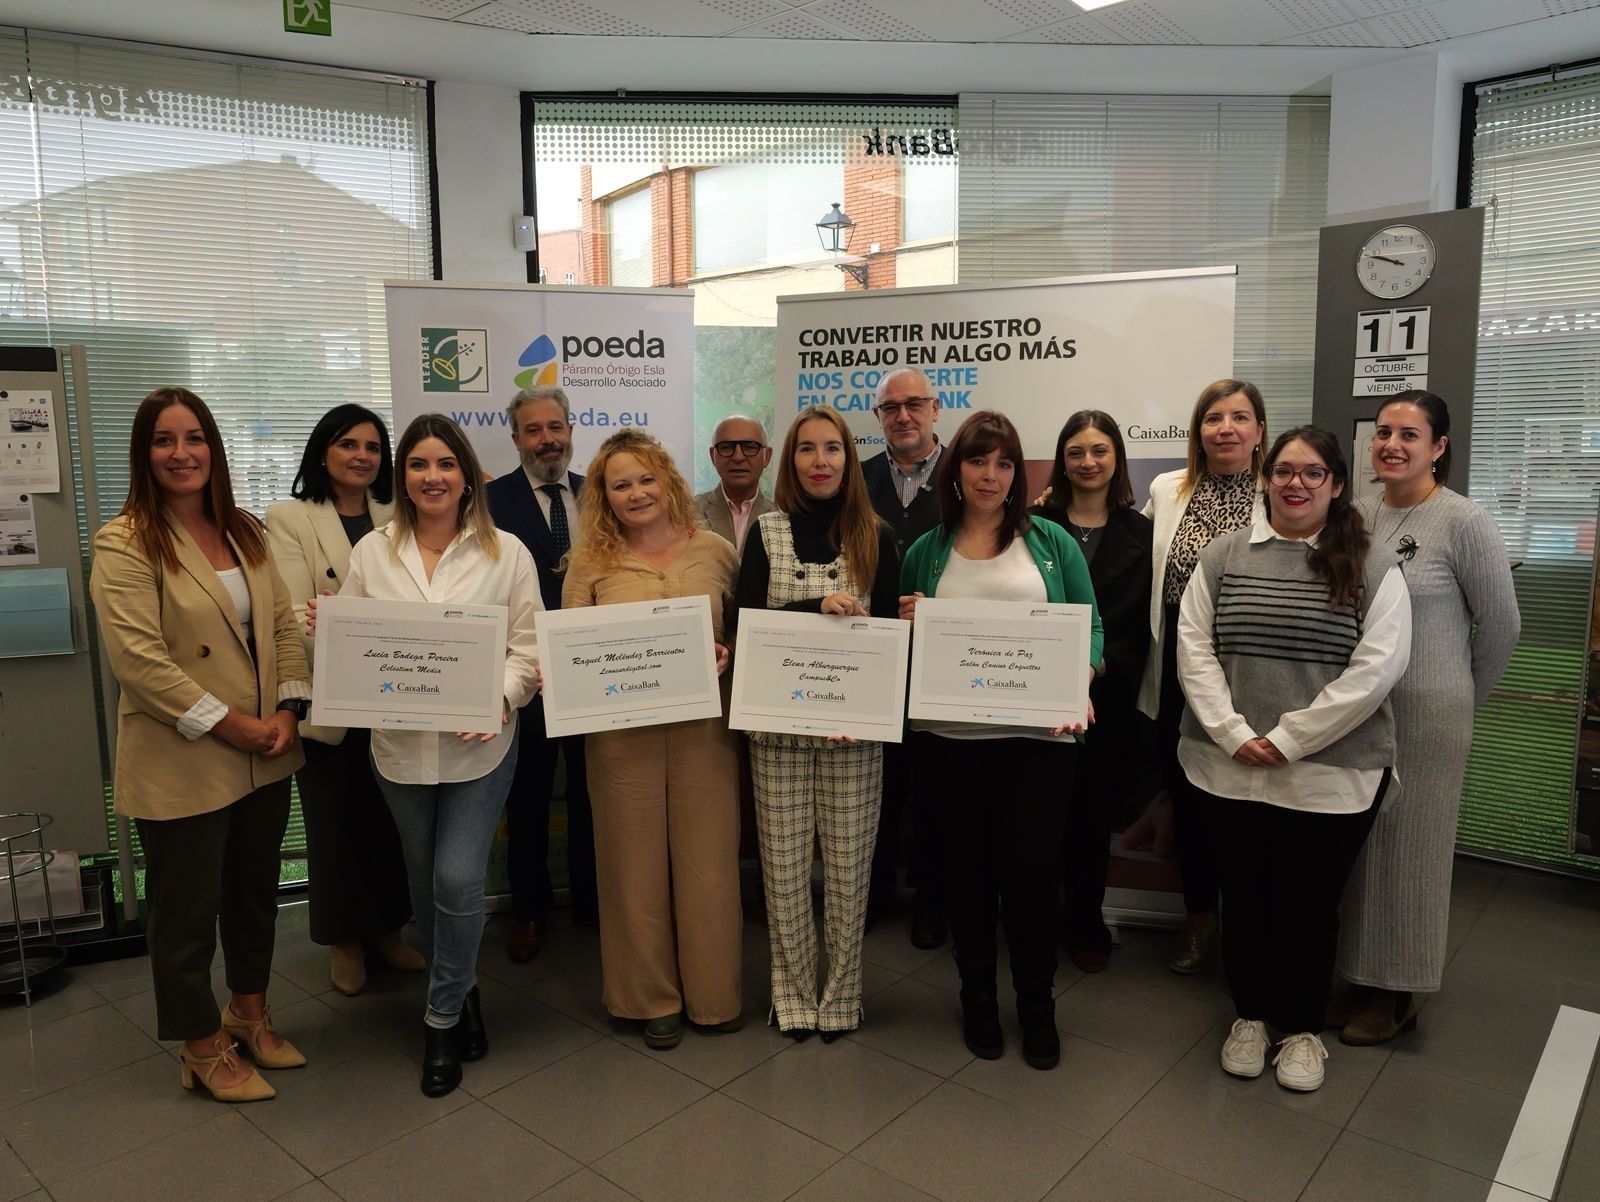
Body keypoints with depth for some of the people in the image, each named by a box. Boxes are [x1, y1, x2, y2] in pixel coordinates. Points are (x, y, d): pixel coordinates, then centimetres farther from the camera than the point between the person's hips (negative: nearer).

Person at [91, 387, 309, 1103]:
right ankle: (203, 1049, 30)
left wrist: (288, 710, -6)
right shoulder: (124, 545, -12)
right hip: (181, 767, -6)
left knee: (256, 893, 20)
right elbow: (138, 660, -19)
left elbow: (283, 627, 7)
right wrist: (232, 724, -18)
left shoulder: (246, 535, 8)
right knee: (187, 912, 11)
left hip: (264, 757, 6)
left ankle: (249, 1014, 41)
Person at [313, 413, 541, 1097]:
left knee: (458, 880, -7)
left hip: (480, 745, -2)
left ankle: (443, 1018, 16)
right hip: (399, 745, 3)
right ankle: (461, 993, 38)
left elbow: (527, 646, -2)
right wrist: (325, 630, -13)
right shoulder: (372, 552, 4)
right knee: (424, 882, 14)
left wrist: (501, 696, -19)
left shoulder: (505, 552, -2)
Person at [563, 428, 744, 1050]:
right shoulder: (590, 563, 2)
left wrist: (728, 654, -8)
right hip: (623, 736, 0)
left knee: (708, 862, 8)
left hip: (703, 730, 0)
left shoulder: (715, 550, 3)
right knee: (636, 865, 10)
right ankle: (652, 998, 30)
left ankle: (712, 993, 29)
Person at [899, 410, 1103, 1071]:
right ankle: (977, 997, 31)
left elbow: (1090, 628, 4)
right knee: (967, 866, 10)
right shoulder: (925, 552, 8)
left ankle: (1037, 1004, 24)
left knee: (1031, 864, 0)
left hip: (1040, 732, -1)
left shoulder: (1051, 542, 5)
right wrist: (906, 625, -8)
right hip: (953, 736, 1)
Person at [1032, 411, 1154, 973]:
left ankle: (1086, 924, 25)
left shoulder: (1140, 533, 7)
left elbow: (1140, 621, 1)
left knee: (1092, 811, 10)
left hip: (1106, 695, 1)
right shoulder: (1037, 525, 4)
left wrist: (1099, 665, -13)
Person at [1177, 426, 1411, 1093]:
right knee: (1244, 896, 13)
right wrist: (1234, 734, -11)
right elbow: (1193, 647, -1)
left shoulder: (1371, 568, -1)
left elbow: (1378, 665, -10)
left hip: (1333, 775, -1)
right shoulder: (1224, 555, 3)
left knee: (1309, 904, 10)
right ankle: (1249, 1014, 34)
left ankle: (1301, 1027, 31)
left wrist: (1289, 738, -14)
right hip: (1230, 768, 2)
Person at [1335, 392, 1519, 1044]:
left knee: (1407, 844, 7)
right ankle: (1360, 975, 29)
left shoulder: (1464, 522, -9)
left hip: (1425, 713, -4)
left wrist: (1460, 697, 6)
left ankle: (1398, 993, 23)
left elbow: (1500, 622, -3)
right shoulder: (1357, 514, 4)